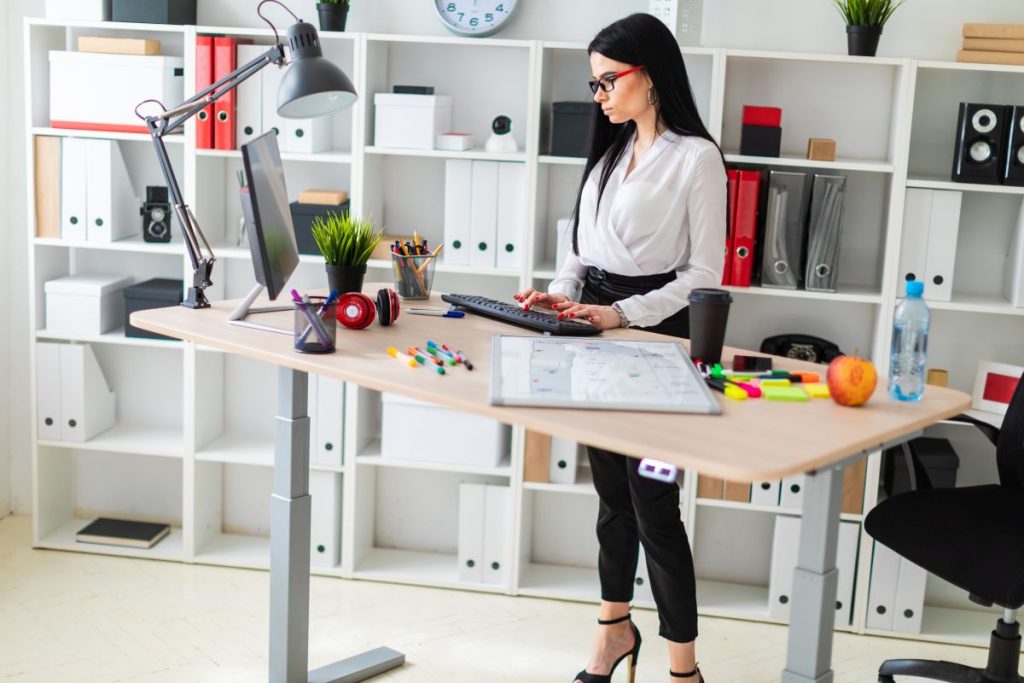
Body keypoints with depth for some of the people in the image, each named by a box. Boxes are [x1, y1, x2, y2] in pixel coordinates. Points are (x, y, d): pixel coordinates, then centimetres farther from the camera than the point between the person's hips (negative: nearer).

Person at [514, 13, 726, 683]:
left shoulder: (696, 157, -9)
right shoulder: (611, 152, 13)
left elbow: (705, 272, -13)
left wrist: (624, 314, -22)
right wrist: (561, 291, -5)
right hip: (598, 330, 7)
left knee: (653, 503, -4)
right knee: (612, 492, 17)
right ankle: (615, 626, 33)